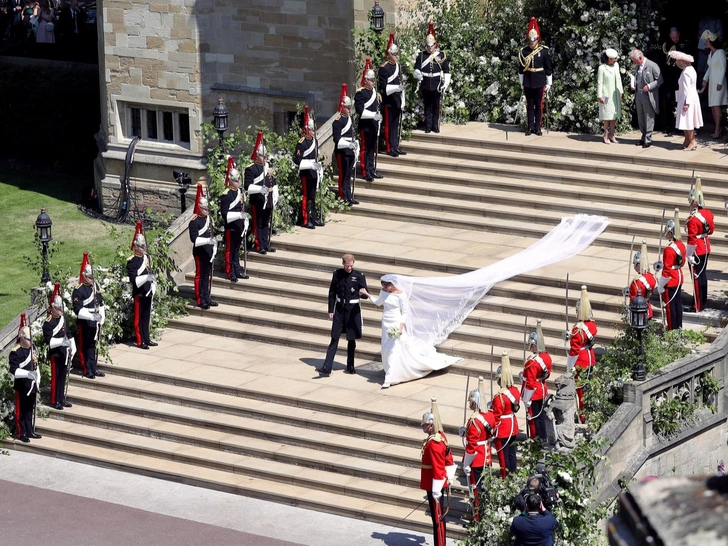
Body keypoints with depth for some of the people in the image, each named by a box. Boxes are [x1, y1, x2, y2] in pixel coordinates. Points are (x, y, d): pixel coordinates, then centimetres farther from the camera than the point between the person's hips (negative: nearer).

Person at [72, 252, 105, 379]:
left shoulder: (95, 285, 8)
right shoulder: (78, 290, -16)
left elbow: (100, 302, 17)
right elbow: (78, 309, -19)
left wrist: (102, 317, 10)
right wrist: (91, 316, -28)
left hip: (95, 322, 7)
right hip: (84, 323, -7)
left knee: (93, 345, 16)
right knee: (84, 346, 4)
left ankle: (94, 368, 25)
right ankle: (87, 370, 11)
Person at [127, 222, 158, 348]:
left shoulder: (147, 257, 12)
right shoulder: (132, 261, -14)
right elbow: (133, 279, -20)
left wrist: (153, 287, 12)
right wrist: (147, 278, -30)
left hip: (148, 293, 8)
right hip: (139, 294, -8)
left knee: (147, 317, 14)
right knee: (138, 317, 0)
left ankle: (147, 339, 22)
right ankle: (140, 342, 5)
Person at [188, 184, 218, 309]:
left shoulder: (208, 219, 12)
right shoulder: (194, 221, -15)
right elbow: (194, 239, -21)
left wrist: (214, 247, 13)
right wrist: (208, 241, -29)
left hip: (209, 252, 8)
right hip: (200, 253, -8)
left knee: (207, 276, 14)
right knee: (199, 276, -1)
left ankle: (206, 298, 22)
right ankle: (199, 300, 4)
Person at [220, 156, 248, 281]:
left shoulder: (241, 192, 11)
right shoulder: (226, 195, -15)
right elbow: (225, 214, -19)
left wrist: (245, 226, 17)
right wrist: (239, 215, -29)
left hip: (240, 227, 7)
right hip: (231, 228, -7)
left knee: (237, 250, 16)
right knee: (230, 250, 1)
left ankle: (237, 270, 23)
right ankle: (230, 273, 7)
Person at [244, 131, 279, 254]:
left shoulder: (269, 167, 13)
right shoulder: (250, 169, -9)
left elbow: (274, 184, 17)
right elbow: (247, 186, -15)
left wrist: (275, 198, 11)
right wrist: (260, 189, -26)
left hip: (269, 201, 7)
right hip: (258, 201, -7)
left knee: (267, 224, 14)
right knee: (258, 224, 0)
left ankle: (266, 244, 22)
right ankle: (259, 246, 4)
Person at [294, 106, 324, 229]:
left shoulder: (315, 141, 12)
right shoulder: (302, 143, -14)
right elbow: (296, 159, -19)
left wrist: (320, 171, 16)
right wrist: (310, 164, -25)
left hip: (314, 173, 8)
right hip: (306, 173, -8)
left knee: (313, 197, 14)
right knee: (306, 197, -3)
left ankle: (313, 218, 21)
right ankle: (306, 221, 1)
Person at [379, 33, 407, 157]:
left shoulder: (398, 66, 14)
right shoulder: (384, 68, -11)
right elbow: (383, 86, -16)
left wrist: (402, 101, 16)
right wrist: (396, 88, -27)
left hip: (397, 101, 8)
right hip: (388, 102, -8)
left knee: (396, 125, 11)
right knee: (388, 126, -2)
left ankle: (396, 147, 17)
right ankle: (389, 148, 2)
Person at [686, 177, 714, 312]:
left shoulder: (693, 219, -23)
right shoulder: (708, 213, 1)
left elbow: (692, 239, -23)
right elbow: (711, 230, 14)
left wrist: (689, 256, -17)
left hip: (697, 250, -8)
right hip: (706, 248, 8)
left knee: (697, 277, -1)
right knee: (703, 274, 17)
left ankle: (698, 306, 4)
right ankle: (703, 302, 27)